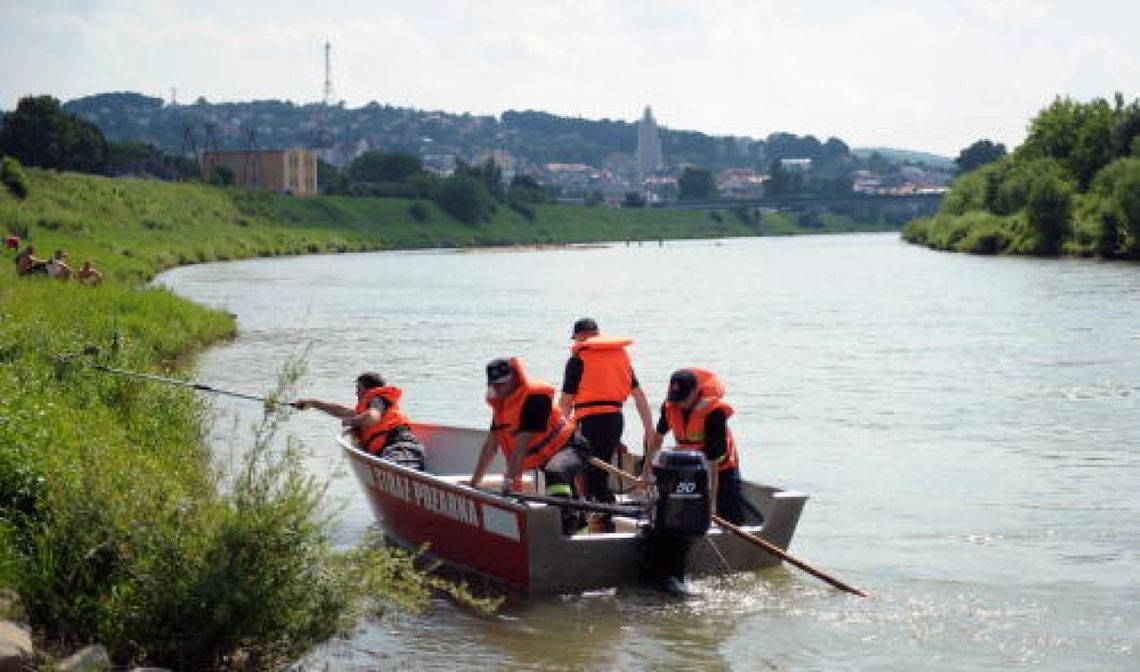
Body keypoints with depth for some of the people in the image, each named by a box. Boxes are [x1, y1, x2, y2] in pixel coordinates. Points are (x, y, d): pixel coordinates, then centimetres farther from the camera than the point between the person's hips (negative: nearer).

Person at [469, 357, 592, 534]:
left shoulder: (535, 397, -21)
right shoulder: (500, 403, 5)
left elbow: (522, 444, -29)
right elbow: (490, 446, 7)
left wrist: (510, 478, -33)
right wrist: (474, 483, 5)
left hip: (570, 448, -10)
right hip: (543, 456, 10)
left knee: (555, 472, -40)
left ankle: (565, 519, -47)